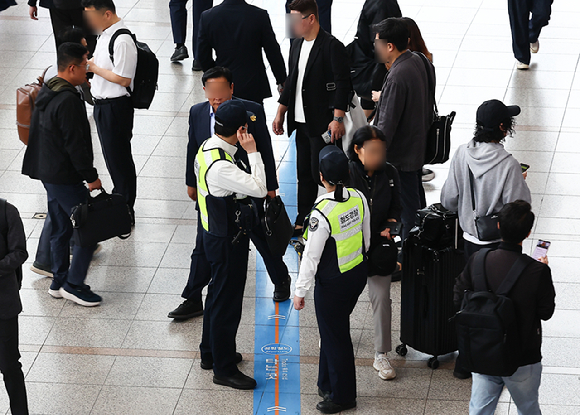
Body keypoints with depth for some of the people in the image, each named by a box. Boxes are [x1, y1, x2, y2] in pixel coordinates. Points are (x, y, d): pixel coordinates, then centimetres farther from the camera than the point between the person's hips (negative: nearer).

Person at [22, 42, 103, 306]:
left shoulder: (46, 93, 8)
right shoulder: (68, 101, -23)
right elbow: (75, 145, -24)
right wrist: (91, 176, -14)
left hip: (48, 173, 10)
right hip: (65, 177, -10)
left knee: (61, 229, 19)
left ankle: (59, 282, 27)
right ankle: (74, 284, 1)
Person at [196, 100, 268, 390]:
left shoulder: (207, 148, 0)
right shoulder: (220, 166, -32)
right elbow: (259, 188, -34)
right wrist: (252, 152, -29)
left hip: (215, 233, 10)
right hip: (226, 242, -10)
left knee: (217, 294, 24)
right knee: (227, 301, 2)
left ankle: (210, 352, 41)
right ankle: (224, 369, 14)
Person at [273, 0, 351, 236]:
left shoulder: (331, 46, -12)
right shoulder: (297, 46, 13)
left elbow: (343, 84, -15)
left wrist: (337, 119, -20)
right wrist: (280, 114, 19)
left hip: (322, 123, -8)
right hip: (301, 121, 8)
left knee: (320, 173, -7)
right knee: (304, 174, 12)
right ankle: (302, 223, 19)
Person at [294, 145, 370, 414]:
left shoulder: (321, 213, -28)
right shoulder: (359, 198, -8)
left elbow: (311, 257, -21)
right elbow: (366, 238, 5)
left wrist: (300, 291, -9)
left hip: (333, 283, -7)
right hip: (359, 273, 7)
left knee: (334, 337, 11)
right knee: (334, 330, 24)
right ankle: (328, 385, 39)